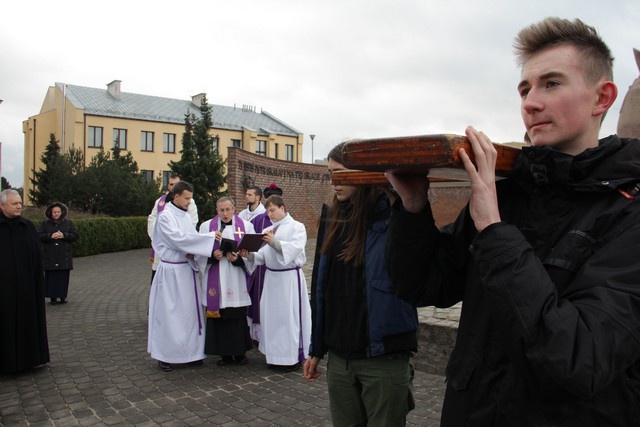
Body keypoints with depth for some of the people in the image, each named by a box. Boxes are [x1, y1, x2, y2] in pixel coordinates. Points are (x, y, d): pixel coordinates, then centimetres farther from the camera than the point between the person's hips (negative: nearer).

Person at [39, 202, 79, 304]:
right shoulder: (45, 224, 9)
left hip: (64, 256, 0)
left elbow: (76, 235, 0)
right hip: (50, 256, 0)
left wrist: (63, 235, -14)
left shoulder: (68, 223, 9)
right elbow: (39, 237, -1)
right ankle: (53, 296, 5)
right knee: (51, 277, -2)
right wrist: (51, 236, -17)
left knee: (63, 277, 1)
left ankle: (63, 296, 9)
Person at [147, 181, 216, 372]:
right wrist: (209, 237, -23)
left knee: (190, 311, 10)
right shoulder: (165, 216, -11)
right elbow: (178, 238, -22)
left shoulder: (186, 216, 10)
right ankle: (164, 355, 13)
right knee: (168, 313, 1)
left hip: (187, 268, 7)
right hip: (171, 271, -7)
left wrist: (191, 253, -9)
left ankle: (189, 352, 21)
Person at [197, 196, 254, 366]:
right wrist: (212, 256, -14)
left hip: (238, 280, 0)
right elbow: (199, 253, 5)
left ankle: (240, 352, 16)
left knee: (239, 316, 2)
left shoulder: (246, 226, 5)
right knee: (218, 317, 2)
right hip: (216, 280, 1)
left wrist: (239, 258, -16)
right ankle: (224, 353, 15)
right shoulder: (206, 226, 7)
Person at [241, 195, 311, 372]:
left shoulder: (297, 227, -2)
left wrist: (274, 242, -30)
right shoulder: (267, 230, 14)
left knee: (289, 316, -4)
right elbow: (262, 257, 8)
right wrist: (249, 255, -11)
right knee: (272, 316, 9)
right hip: (271, 277, 6)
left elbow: (294, 248, -19)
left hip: (290, 278, -6)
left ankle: (293, 356, 8)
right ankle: (276, 355, 21)